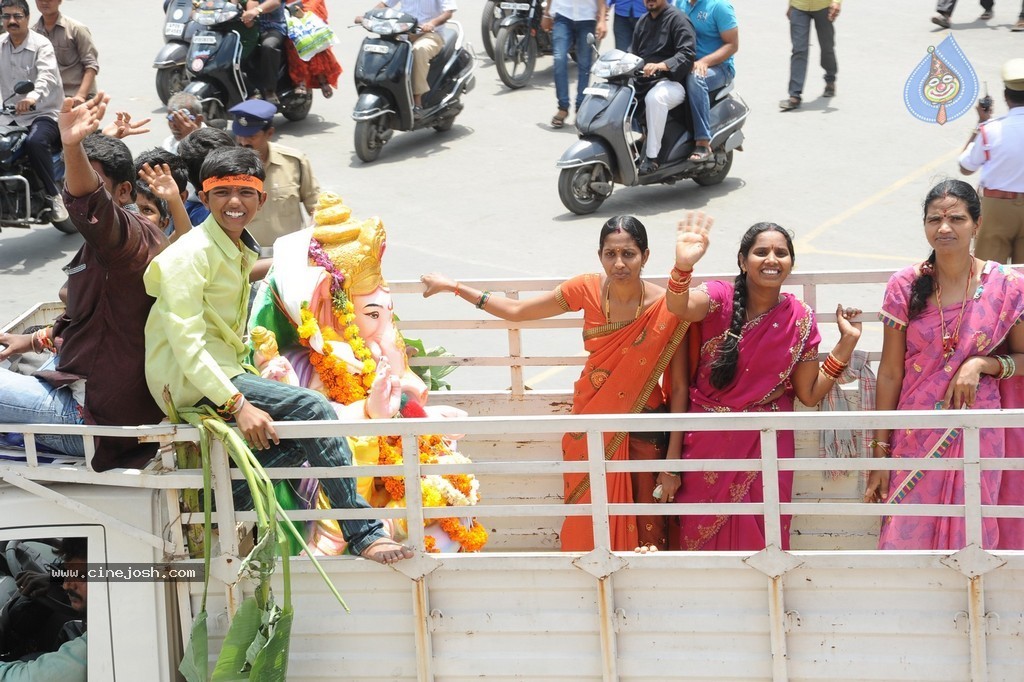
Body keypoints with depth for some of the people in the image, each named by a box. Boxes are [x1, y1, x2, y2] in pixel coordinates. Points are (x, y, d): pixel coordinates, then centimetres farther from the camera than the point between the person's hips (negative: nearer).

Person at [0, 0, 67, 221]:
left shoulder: (41, 45, -10)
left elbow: (47, 75, -28)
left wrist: (34, 96, -50)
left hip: (44, 113, -7)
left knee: (35, 142, -36)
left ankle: (55, 196, -24)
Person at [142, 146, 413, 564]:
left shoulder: (240, 252, 15)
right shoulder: (192, 255, -15)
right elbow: (186, 343, -23)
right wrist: (237, 404, -29)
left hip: (223, 370, 10)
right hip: (189, 383, -10)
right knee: (313, 408, -21)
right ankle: (363, 534, -19)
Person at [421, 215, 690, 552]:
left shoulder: (666, 308, -16)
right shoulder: (588, 290, -8)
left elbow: (679, 388, -11)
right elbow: (516, 311, 5)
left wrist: (672, 460, -13)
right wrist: (454, 287, 4)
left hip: (642, 434, -3)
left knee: (644, 527, 2)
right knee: (590, 526, 8)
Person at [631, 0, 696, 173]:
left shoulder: (677, 19, -5)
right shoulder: (643, 22, 20)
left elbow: (687, 53, -17)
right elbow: (635, 54, 24)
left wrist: (662, 65, -33)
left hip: (673, 82, -8)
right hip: (644, 81, 8)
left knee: (655, 97, -39)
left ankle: (652, 156, -34)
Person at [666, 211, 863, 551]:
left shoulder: (800, 319, -3)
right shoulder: (721, 297, -10)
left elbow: (809, 393, 0)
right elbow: (679, 307, -33)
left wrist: (847, 342, -8)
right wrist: (683, 267, -54)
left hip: (766, 446, 1)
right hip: (708, 442, -1)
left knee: (760, 539, 5)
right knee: (704, 534, 10)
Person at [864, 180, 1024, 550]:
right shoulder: (904, 287, -4)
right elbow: (890, 373, -1)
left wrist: (982, 363, -15)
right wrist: (880, 452, -1)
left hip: (977, 435, 0)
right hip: (915, 436, 0)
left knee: (969, 541, 7)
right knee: (905, 540, 2)